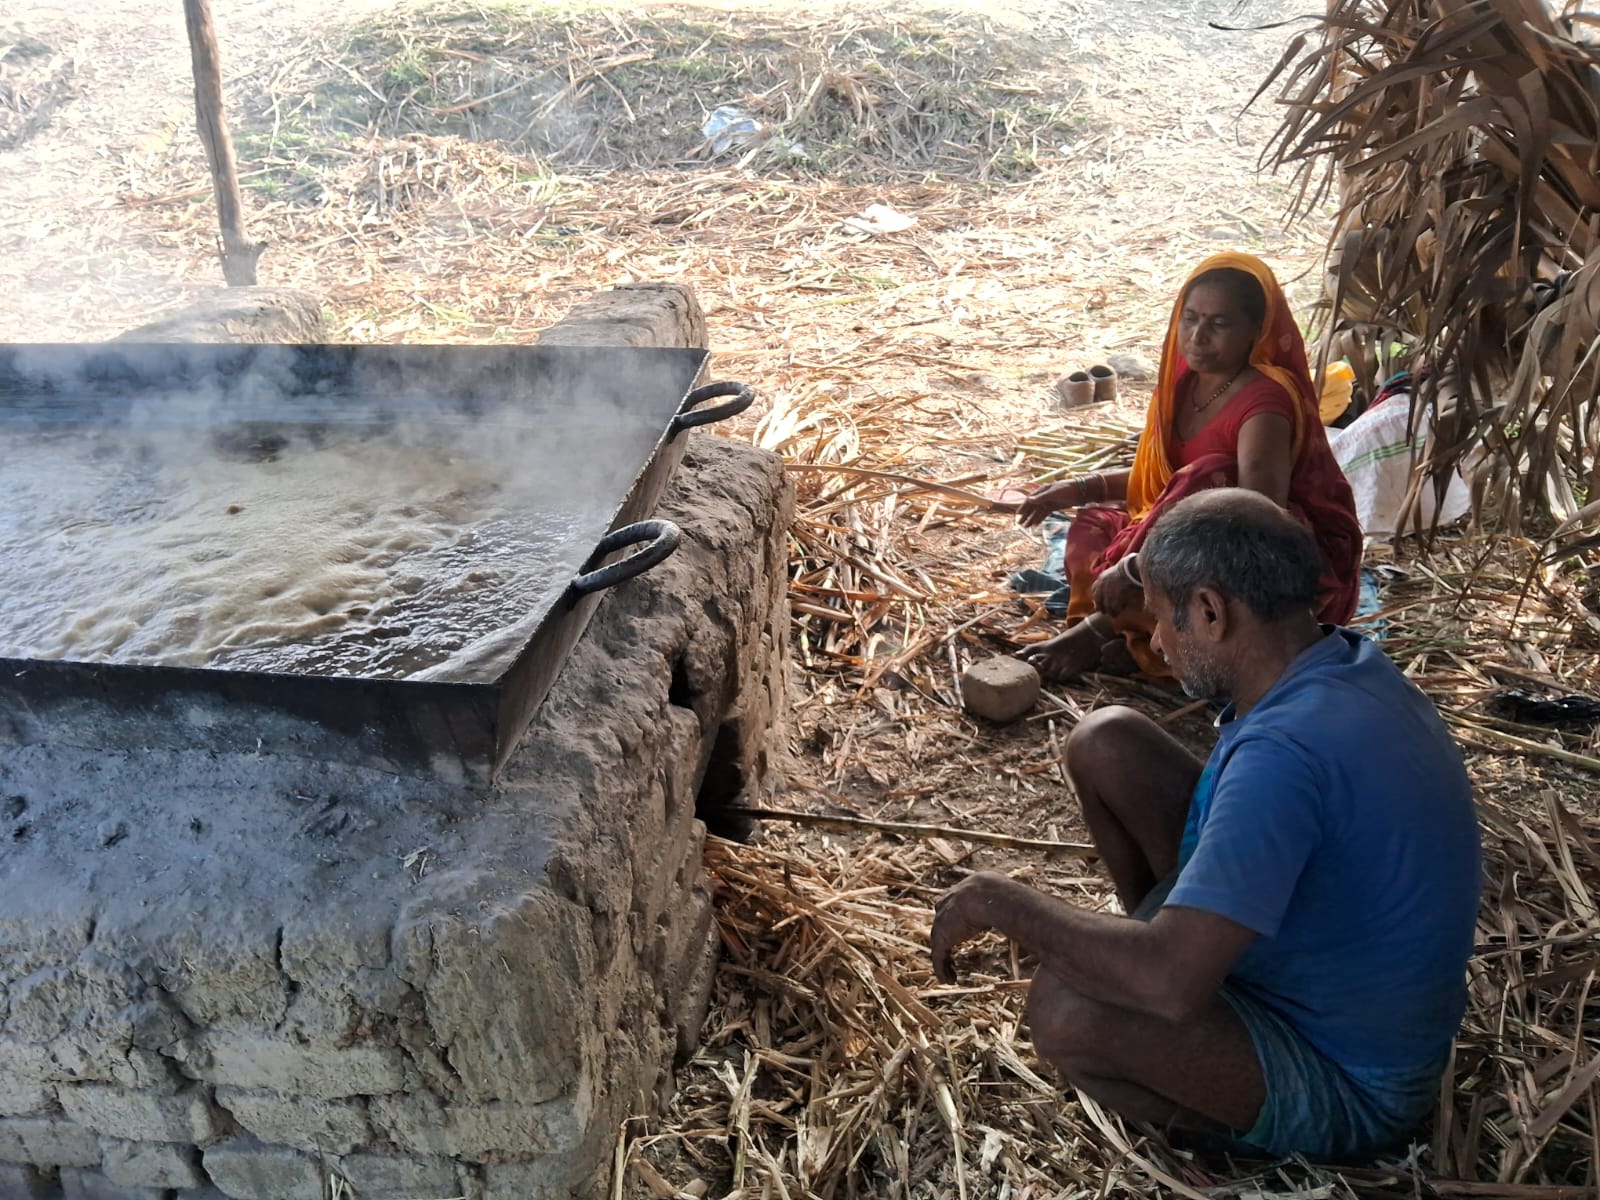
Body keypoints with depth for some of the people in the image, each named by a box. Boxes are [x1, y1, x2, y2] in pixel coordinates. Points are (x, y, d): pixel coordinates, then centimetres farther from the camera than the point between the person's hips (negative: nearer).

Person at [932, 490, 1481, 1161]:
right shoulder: (1350, 668, -7)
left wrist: (1005, 904, -25)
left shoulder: (1286, 751, -37)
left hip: (1343, 1088, -8)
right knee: (1104, 743, -1)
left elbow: (1169, 983, -42)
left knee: (1064, 1010, -35)